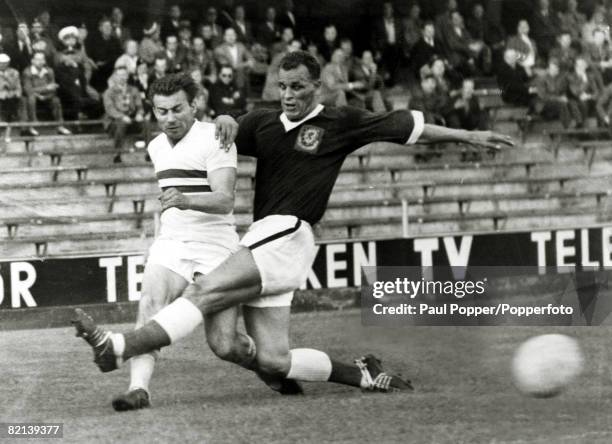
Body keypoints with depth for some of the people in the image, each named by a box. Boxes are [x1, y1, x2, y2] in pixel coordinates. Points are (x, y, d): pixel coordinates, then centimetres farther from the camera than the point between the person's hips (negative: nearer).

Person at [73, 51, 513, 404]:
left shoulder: (340, 123, 4)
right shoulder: (262, 123, 17)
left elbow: (407, 125, 9)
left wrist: (468, 135, 12)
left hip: (289, 236, -6)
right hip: (263, 239, 6)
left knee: (205, 292, -23)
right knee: (272, 362, -2)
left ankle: (118, 348, -32)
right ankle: (363, 374, 14)